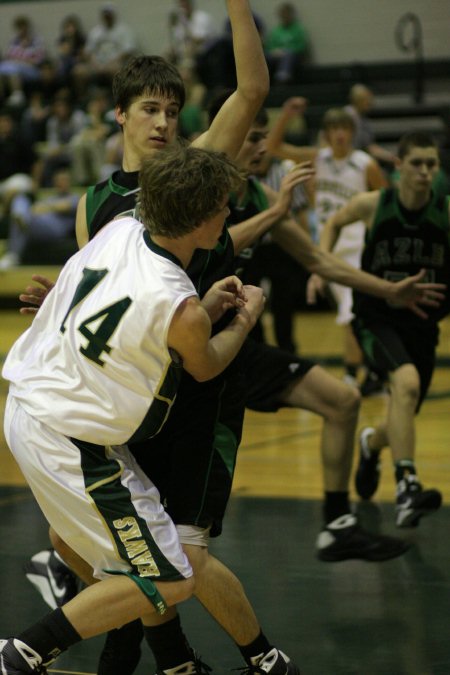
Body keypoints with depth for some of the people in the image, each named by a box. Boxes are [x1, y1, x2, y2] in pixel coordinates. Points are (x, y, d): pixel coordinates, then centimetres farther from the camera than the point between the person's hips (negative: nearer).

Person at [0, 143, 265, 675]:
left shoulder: (120, 229, -5)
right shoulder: (182, 311, -23)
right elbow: (204, 368, 2)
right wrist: (246, 318, 18)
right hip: (71, 445, -9)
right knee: (168, 584, 1)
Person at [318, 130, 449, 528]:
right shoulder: (373, 205, -8)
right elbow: (335, 223, 13)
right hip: (377, 318, -3)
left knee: (405, 418, 14)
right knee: (407, 381, -32)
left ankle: (372, 444, 52)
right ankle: (407, 488, -36)